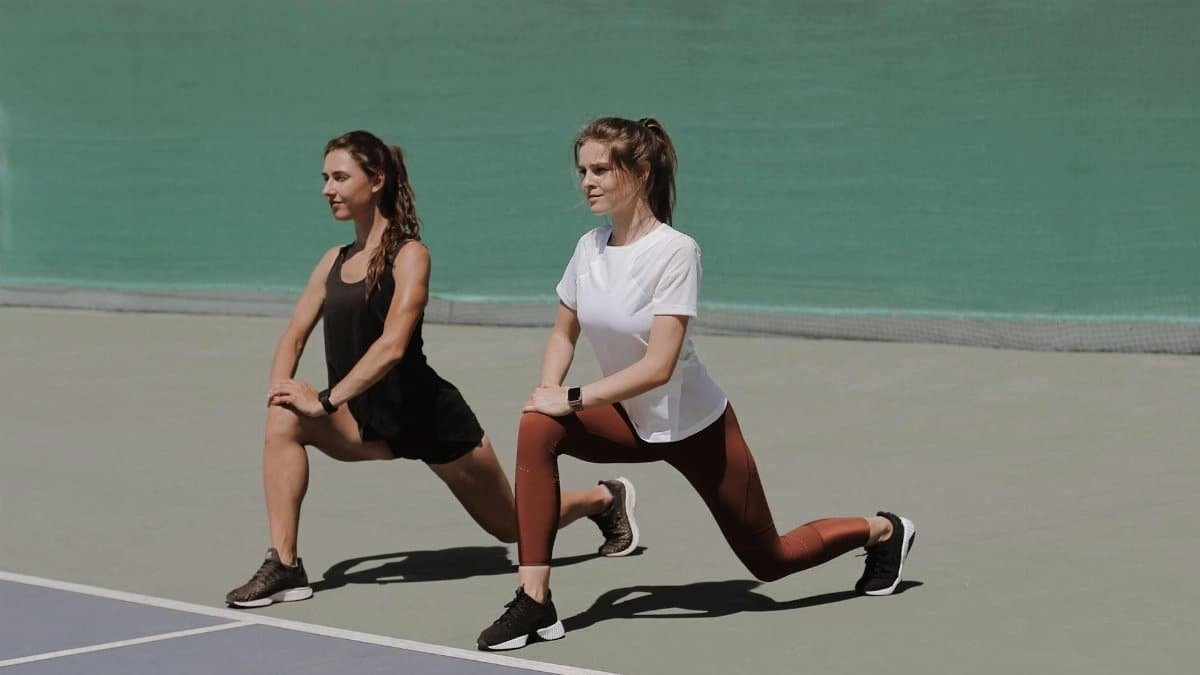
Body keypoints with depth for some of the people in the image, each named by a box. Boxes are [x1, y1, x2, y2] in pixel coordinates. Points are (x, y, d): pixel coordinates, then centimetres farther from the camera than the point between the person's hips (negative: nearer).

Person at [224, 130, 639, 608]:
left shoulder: (409, 255, -16)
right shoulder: (335, 261, 5)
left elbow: (392, 346, -27)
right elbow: (295, 336, 6)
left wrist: (327, 401, -32)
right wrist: (281, 387, -15)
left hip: (429, 417, -6)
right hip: (370, 423, 6)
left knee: (513, 527, 12)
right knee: (283, 420, -23)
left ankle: (606, 498, 42)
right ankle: (284, 567, -22)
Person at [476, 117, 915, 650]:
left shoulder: (674, 251, -25)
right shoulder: (590, 248, -5)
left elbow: (658, 365, -30)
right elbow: (563, 333, 8)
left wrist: (574, 398, -31)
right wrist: (548, 392, -11)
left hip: (695, 426, -5)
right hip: (633, 423, 6)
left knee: (768, 562, 8)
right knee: (537, 429, -24)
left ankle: (883, 531, 38)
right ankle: (534, 601, -22)